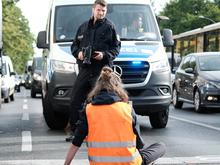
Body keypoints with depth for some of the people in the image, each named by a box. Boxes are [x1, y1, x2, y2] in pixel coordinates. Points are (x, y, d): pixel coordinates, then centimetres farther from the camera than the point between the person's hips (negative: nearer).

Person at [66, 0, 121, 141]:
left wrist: (105, 55, -13)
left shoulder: (109, 27, 5)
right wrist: (78, 53, 2)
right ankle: (76, 131, 12)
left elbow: (117, 47, 3)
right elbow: (74, 45, 24)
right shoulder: (83, 27, 18)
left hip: (102, 70, -5)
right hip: (85, 69, 5)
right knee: (75, 101, 3)